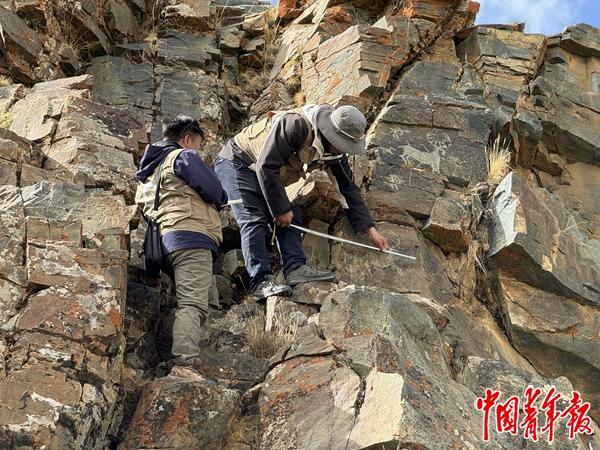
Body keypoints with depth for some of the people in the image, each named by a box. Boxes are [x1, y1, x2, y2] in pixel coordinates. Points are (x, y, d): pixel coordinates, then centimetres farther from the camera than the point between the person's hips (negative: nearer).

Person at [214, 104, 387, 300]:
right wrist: (281, 209, -25)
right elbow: (266, 166, -32)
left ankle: (296, 268, -18)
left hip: (267, 175, 8)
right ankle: (261, 281, -27)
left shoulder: (336, 151, -6)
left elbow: (348, 188, 2)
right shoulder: (295, 125, -33)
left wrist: (370, 229, 0)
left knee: (289, 217, -8)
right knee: (254, 220, -21)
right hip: (236, 164, -8)